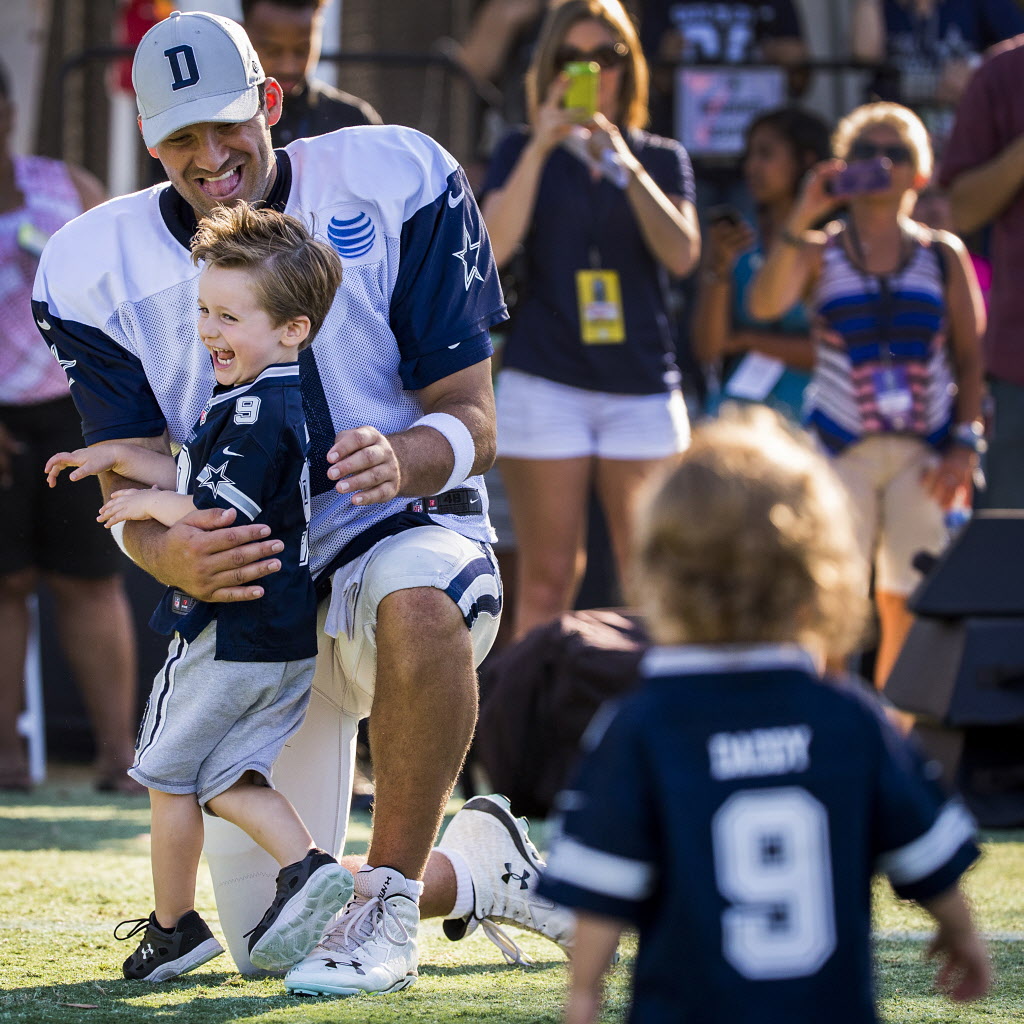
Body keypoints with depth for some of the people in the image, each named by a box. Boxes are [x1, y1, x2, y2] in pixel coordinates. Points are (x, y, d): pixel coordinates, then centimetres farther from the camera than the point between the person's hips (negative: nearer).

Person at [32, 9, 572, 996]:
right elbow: (134, 497, -6)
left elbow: (473, 423, -11)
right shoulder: (97, 270, -6)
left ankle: (389, 901, -24)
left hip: (399, 531, -3)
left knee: (417, 610, -43)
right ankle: (477, 868, 28)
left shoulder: (394, 184, -11)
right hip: (246, 600, 3)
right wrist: (171, 553, -32)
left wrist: (401, 459, -36)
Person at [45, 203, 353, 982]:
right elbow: (203, 481, 19)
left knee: (169, 773, 7)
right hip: (290, 637, 9)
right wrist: (120, 456, 19)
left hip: (231, 634, -9)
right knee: (223, 775, 16)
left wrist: (150, 503, -9)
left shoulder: (255, 410, -21)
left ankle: (174, 927, 15)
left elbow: (212, 518, -26)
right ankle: (306, 867, -1)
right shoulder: (287, 401, 10)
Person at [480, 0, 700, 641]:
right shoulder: (524, 152, 9)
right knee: (548, 578, -4)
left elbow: (682, 253, -5)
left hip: (643, 385, 1)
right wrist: (543, 144, -13)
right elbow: (496, 245, -8)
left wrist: (625, 165, -14)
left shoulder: (661, 158, 12)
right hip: (545, 384, -1)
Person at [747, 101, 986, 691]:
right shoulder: (819, 254, 5)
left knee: (909, 601, 1)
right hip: (841, 446, -1)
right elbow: (766, 304, -15)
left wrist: (965, 444, -2)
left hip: (924, 452, 1)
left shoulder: (944, 256, 8)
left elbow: (971, 356, 8)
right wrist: (802, 219, -18)